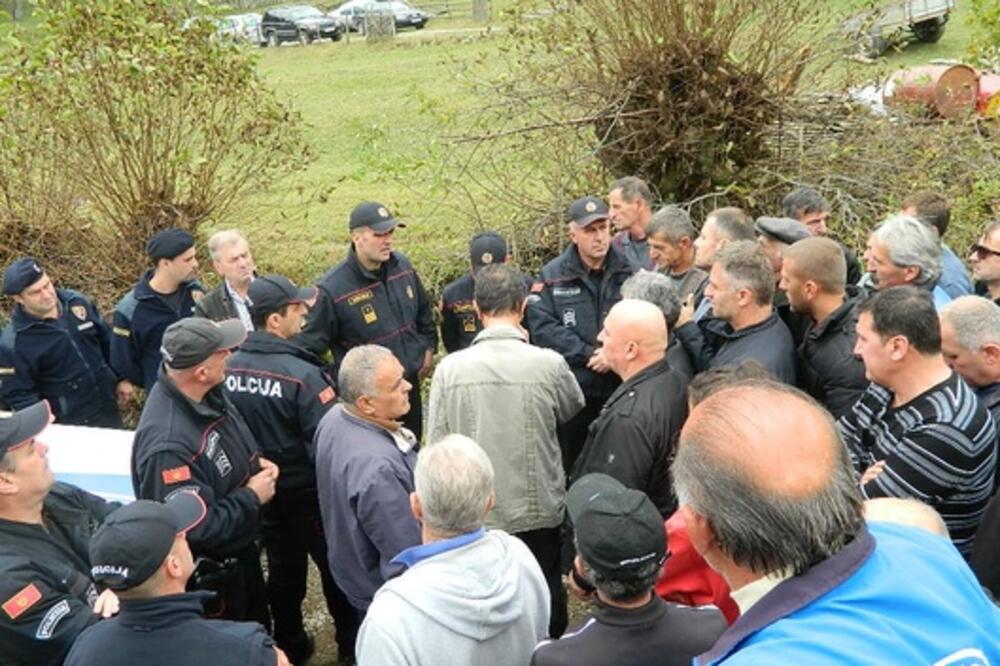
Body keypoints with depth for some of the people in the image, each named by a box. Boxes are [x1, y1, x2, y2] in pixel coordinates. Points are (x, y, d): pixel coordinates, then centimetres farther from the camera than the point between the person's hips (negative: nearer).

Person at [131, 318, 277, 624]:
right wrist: (252, 496, -24)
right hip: (209, 576, -8)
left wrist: (255, 464, -7)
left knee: (258, 633, 31)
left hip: (240, 550, 8)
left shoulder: (207, 393, -11)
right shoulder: (168, 445, -39)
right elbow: (195, 529, -35)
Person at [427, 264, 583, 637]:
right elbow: (573, 410, 5)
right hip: (540, 511, 0)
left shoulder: (450, 368, -15)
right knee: (546, 598, 22)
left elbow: (437, 446, -8)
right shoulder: (549, 364, -17)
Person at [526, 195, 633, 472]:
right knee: (568, 463, 10)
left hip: (619, 388, 2)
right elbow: (541, 326, -11)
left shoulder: (627, 273, 3)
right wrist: (588, 355, -15)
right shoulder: (553, 276, -1)